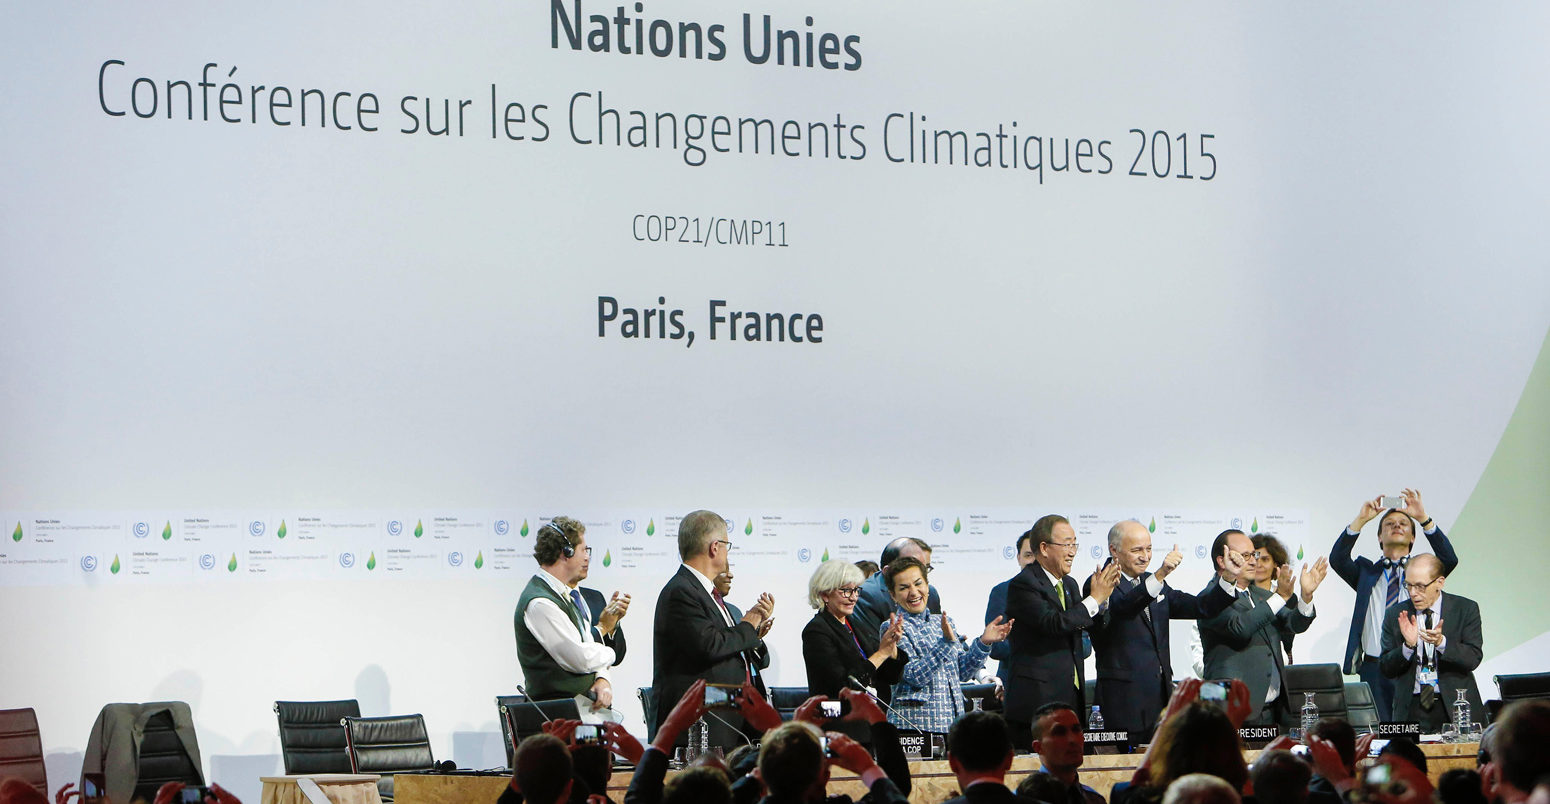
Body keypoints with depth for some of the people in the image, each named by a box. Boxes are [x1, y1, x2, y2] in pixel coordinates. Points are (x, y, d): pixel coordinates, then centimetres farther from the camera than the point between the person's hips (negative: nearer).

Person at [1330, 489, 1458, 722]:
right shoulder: (1367, 572, 15)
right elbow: (1337, 559, -2)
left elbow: (1449, 559, -7)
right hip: (1374, 668, 1)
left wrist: (1423, 518, -16)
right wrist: (1361, 520, -12)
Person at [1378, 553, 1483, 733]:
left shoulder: (1466, 609, 3)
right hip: (1411, 709, 1)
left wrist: (1441, 642, -23)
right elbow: (1385, 669, 2)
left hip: (1455, 707, -1)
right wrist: (1408, 645, -16)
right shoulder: (1396, 615, 6)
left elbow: (1473, 658, -7)